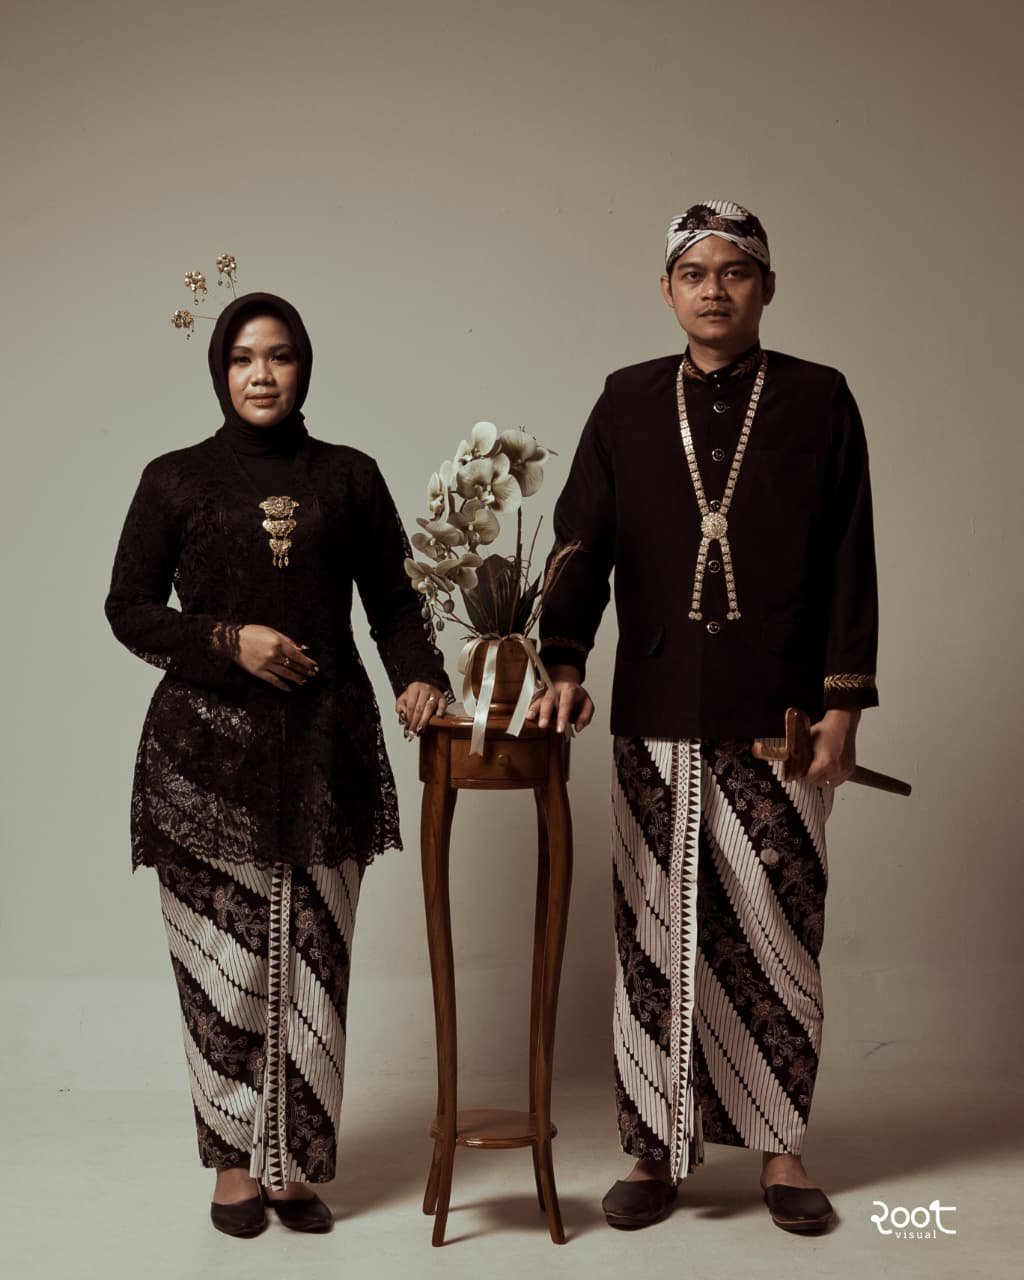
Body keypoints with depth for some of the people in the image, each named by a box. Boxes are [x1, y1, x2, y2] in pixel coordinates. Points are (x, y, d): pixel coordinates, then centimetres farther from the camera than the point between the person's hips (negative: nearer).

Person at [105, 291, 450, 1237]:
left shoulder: (350, 476, 10)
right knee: (224, 957, 0)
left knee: (313, 956, 3)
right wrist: (229, 639, -9)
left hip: (324, 744, 2)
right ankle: (236, 1162, 16)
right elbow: (129, 607, 6)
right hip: (210, 744, -1)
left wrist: (419, 676, -7)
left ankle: (295, 1161, 16)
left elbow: (394, 599, 11)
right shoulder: (176, 479, 6)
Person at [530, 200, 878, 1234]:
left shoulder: (818, 401, 4)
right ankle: (655, 1150, 17)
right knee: (656, 937, 5)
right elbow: (582, 541, 5)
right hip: (656, 723, 2)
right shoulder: (628, 404, 9)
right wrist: (565, 662, -7)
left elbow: (850, 564, 2)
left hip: (779, 722, -1)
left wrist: (844, 700, -4)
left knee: (777, 937, 4)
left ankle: (780, 1148, 18)